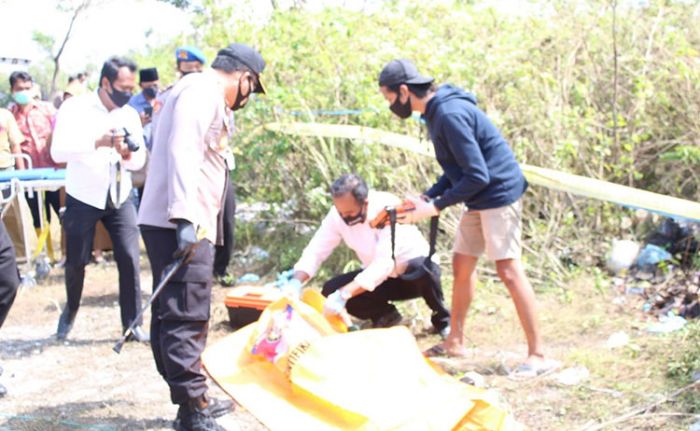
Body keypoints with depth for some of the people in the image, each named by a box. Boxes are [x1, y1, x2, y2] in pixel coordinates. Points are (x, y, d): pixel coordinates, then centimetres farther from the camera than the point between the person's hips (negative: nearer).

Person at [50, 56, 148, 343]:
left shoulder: (130, 115, 3)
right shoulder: (74, 109, -10)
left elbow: (140, 161, 6)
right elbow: (58, 151, -21)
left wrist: (128, 154, -18)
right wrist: (99, 142, -33)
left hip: (119, 198, 3)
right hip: (83, 198, -3)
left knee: (130, 258, -7)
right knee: (76, 262, 6)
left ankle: (132, 323, 3)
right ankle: (70, 312, 33)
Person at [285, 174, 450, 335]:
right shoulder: (337, 215, -17)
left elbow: (385, 262, -39)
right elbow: (315, 251, -13)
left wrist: (344, 295, -47)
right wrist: (296, 282, -33)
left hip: (413, 270, -5)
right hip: (380, 277, 5)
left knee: (423, 268, -39)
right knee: (331, 290, -17)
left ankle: (442, 319, -9)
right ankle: (386, 315, 6)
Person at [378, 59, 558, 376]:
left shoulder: (450, 114, -23)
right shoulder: (436, 112, 9)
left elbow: (478, 176, -23)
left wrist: (436, 206, -17)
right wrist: (425, 198, 6)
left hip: (499, 194, -10)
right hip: (479, 199, 10)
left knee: (508, 270, -11)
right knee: (462, 265, 14)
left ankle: (538, 355, -7)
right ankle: (455, 342, 27)